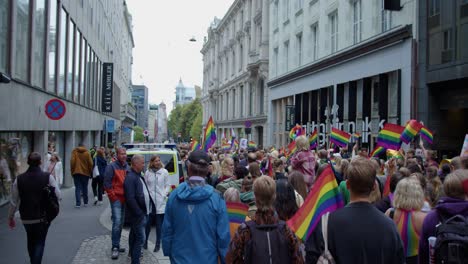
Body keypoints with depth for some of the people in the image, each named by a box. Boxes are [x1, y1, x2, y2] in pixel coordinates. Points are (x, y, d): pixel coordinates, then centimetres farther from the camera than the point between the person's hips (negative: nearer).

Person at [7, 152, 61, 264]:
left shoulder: (19, 179, -7)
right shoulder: (48, 177, -13)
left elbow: (14, 201, -1)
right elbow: (57, 195, -11)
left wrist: (10, 217, 12)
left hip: (26, 218, 2)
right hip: (44, 217, -2)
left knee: (30, 241, 24)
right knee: (40, 242, 10)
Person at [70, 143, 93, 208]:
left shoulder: (74, 152, 0)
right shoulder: (87, 153, 0)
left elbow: (72, 162, -6)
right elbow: (90, 163, -1)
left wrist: (72, 171, 3)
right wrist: (90, 172, 10)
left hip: (76, 172, -1)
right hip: (85, 173, 1)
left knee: (77, 188, 0)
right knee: (85, 188, 13)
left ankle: (78, 203, -9)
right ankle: (85, 202, 20)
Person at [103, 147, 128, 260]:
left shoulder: (127, 167, 15)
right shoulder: (111, 167, -6)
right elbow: (107, 183, -9)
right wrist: (113, 197, -11)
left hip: (125, 199, 7)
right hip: (116, 199, -6)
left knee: (120, 223, 12)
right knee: (117, 222, -14)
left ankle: (116, 245, 22)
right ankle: (115, 247, -8)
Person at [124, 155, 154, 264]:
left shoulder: (139, 176, 11)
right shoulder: (130, 178, -20)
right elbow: (130, 198, -25)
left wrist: (150, 206, 11)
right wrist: (140, 213, -22)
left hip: (143, 212, 10)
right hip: (137, 214, -10)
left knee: (134, 233, 25)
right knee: (140, 238, -10)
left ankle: (132, 252, 42)